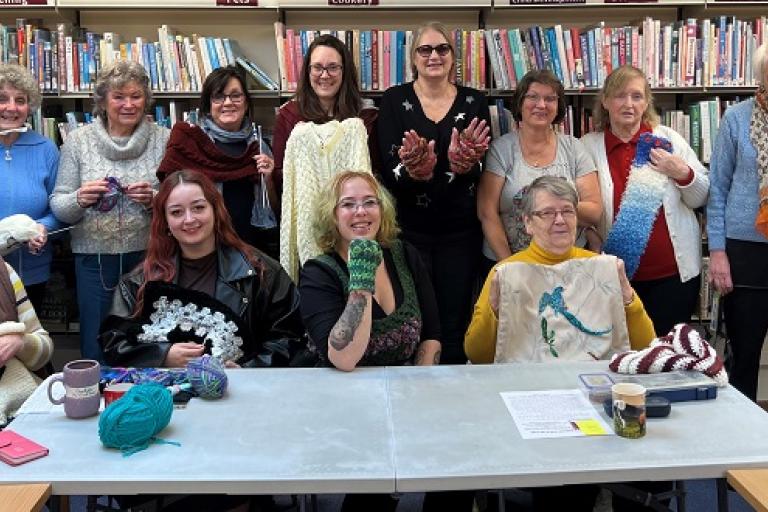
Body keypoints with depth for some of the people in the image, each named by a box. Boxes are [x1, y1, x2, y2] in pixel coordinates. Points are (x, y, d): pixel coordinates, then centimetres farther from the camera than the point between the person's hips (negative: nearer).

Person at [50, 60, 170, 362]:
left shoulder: (164, 140, 3)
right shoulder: (78, 141, 4)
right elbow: (58, 206, 5)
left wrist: (155, 199, -16)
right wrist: (80, 200, -16)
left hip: (150, 256, 0)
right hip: (95, 258, 0)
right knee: (96, 348, 9)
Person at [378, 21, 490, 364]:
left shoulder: (474, 102, 4)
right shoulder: (394, 101, 1)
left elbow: (482, 170, -3)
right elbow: (388, 169, -8)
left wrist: (465, 163, -26)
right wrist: (412, 169, -30)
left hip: (459, 230, 2)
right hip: (409, 229, -1)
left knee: (455, 324, 9)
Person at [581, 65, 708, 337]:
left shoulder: (668, 138, 2)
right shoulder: (587, 147, 0)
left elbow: (701, 199, 7)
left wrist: (683, 174, -12)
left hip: (673, 273, 0)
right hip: (616, 273, 0)